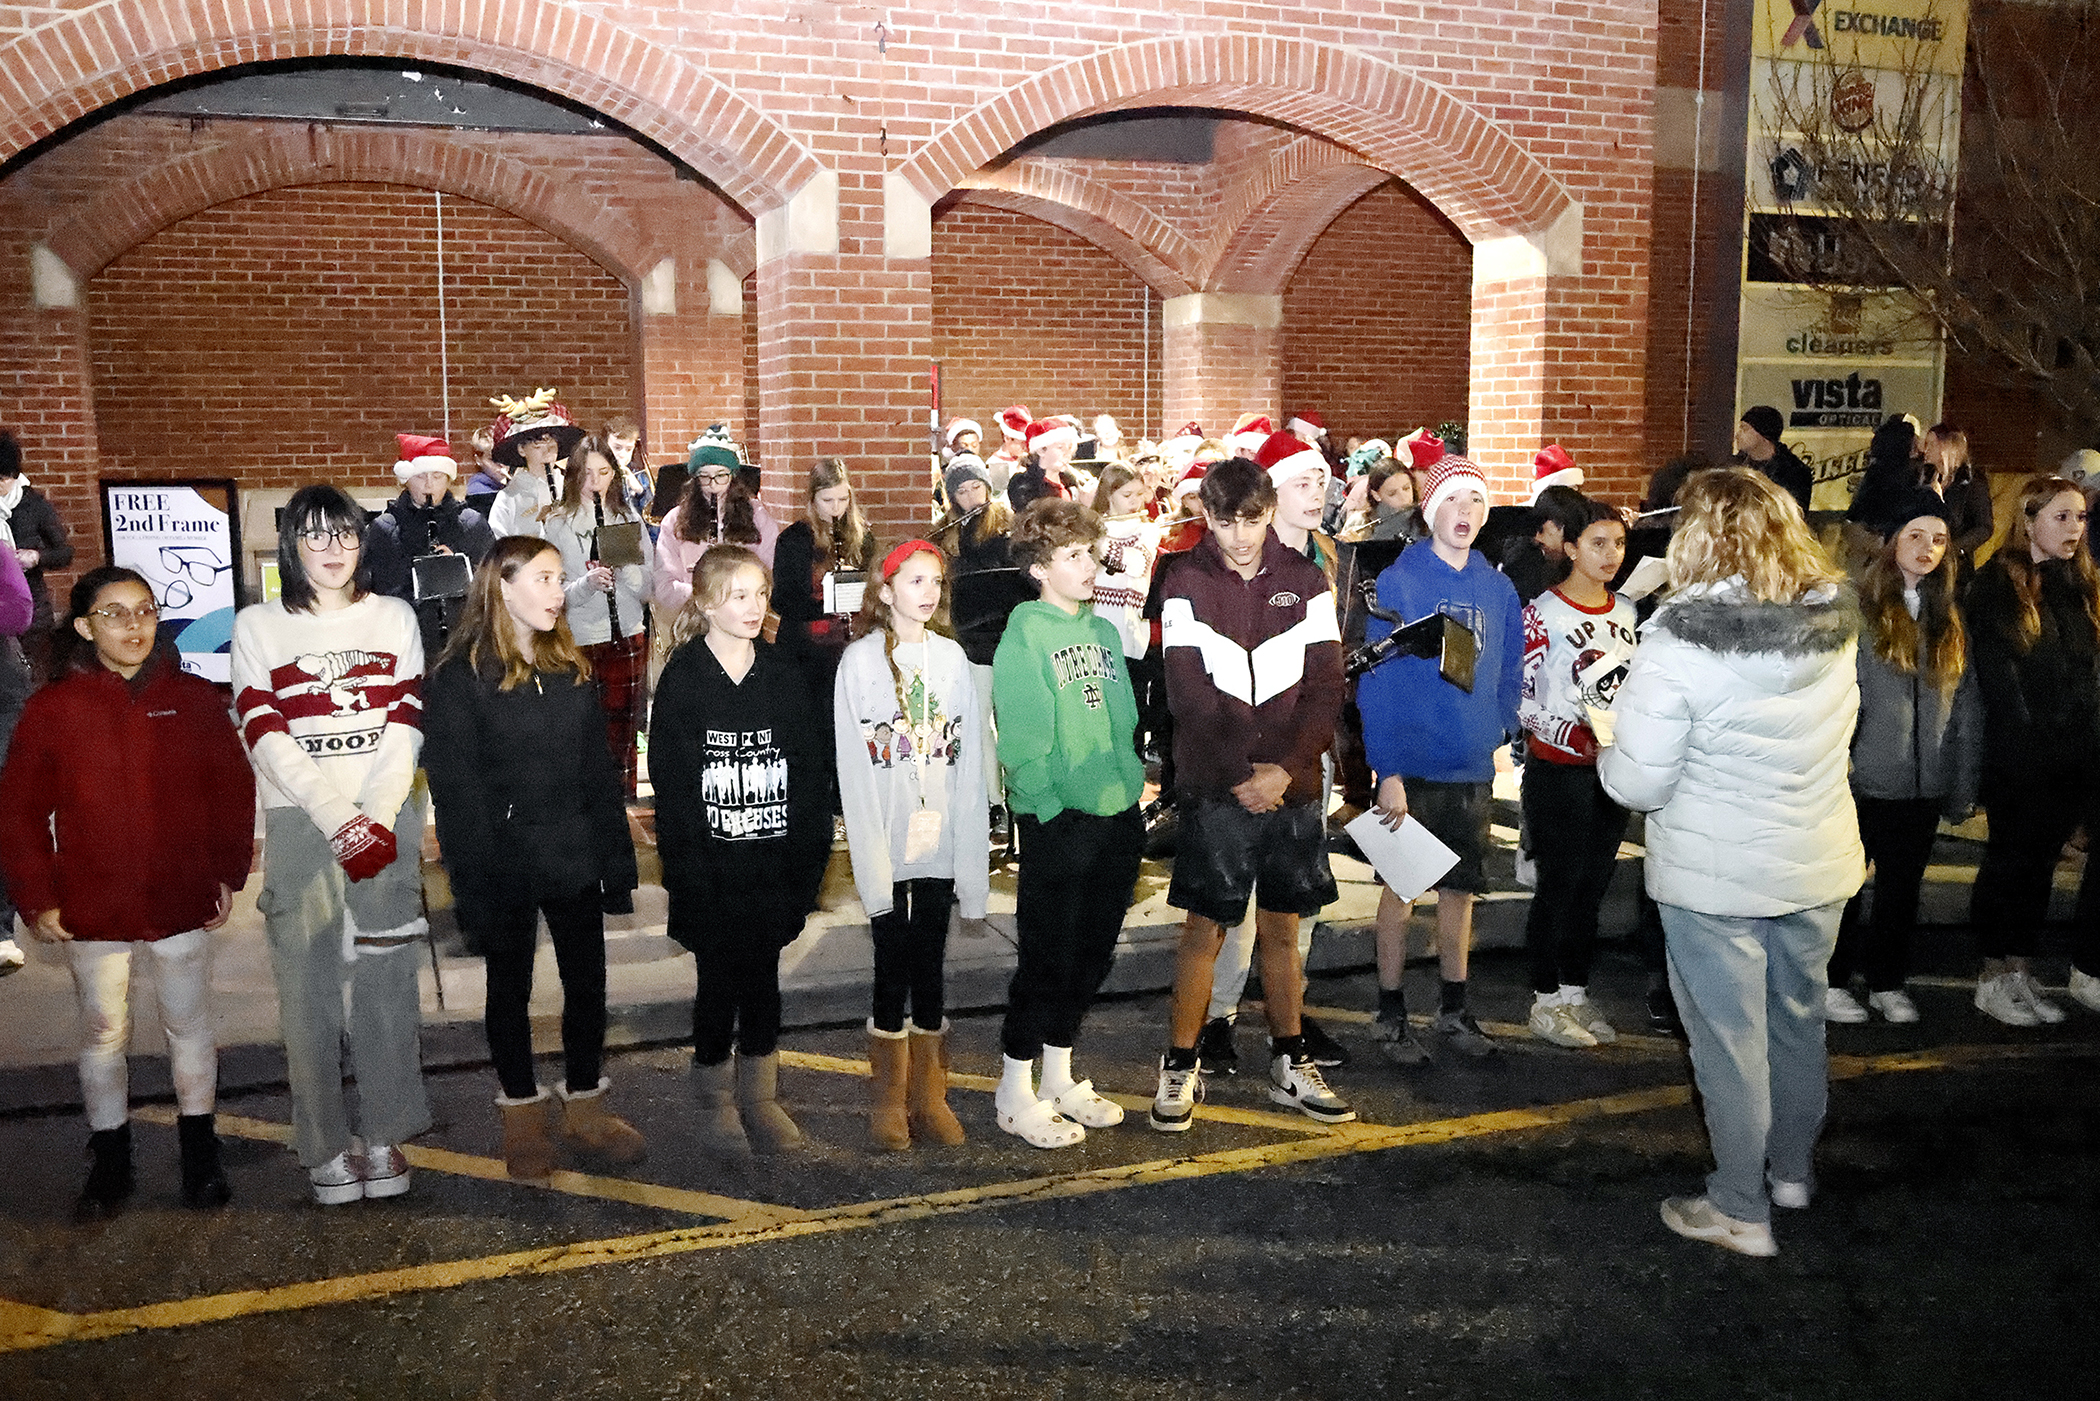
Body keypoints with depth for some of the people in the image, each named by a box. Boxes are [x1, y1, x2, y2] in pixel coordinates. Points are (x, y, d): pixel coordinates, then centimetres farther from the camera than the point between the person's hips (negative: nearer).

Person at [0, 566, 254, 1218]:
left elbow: (233, 790, 2)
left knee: (189, 1028, 11)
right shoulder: (52, 709, -4)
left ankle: (200, 1153, 27)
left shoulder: (193, 699, -3)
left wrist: (228, 874, 0)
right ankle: (110, 1160, 27)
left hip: (183, 903, 0)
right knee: (103, 1035, 12)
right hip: (90, 912, 0)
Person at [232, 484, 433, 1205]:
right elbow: (266, 736, -4)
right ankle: (325, 1144, 10)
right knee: (308, 983, -2)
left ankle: (384, 1133, 14)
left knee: (385, 975, 2)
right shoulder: (258, 626, 5)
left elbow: (404, 726, 3)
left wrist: (379, 817, -12)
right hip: (299, 822, -1)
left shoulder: (393, 617, 10)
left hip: (387, 820, 1)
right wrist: (340, 820, -14)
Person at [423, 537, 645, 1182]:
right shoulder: (459, 677, -10)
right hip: (506, 864, -4)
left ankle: (585, 1105, 28)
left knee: (587, 980, 11)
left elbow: (599, 770, 8)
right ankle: (522, 1116, 27)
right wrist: (475, 887, -15)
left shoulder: (572, 666, 6)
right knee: (511, 988, 12)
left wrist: (616, 860, 4)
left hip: (574, 860, 4)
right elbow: (455, 790, -12)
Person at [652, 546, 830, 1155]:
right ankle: (715, 1100, 26)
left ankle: (760, 1098, 28)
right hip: (711, 872, -3)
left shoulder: (782, 677, 4)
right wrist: (689, 872, -14)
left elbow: (808, 773, 4)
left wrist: (808, 859, -3)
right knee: (719, 983, 7)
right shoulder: (682, 681, -6)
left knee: (763, 979, 12)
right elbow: (671, 786, -9)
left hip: (772, 869, 3)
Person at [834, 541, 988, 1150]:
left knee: (930, 966, 10)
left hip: (939, 842, 3)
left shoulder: (952, 658, 5)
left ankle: (929, 1097, 21)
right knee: (892, 968, 4)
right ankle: (888, 1103, 17)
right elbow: (853, 765, -7)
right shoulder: (861, 660, -4)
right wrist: (871, 856, -12)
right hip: (886, 843, -3)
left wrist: (970, 847, -1)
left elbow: (968, 757, 5)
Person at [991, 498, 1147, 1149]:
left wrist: (1134, 785, 8)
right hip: (1057, 821, -7)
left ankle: (1060, 1077, 28)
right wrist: (1050, 806, -18)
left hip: (1118, 816, 7)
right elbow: (1022, 743, -14)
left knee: (1092, 954, 14)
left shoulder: (1105, 632, 12)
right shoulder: (1024, 638, -9)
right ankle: (1015, 1094, 14)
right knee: (1048, 957, 0)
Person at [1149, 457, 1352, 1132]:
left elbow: (1325, 689, -1)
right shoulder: (1187, 587, -3)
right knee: (1205, 928, 2)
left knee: (1282, 927, 12)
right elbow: (1189, 695, -9)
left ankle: (1290, 1065, 26)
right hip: (1215, 788, -2)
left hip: (1292, 785, 3)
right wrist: (1242, 774, -15)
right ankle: (1180, 1068, 15)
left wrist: (1284, 769, -13)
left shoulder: (1306, 582, 3)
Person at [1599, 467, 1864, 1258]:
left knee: (1730, 1039, 9)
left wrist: (1616, 745, 0)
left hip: (1715, 877, -5)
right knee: (1798, 1021, 22)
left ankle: (1740, 1211, 21)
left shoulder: (1679, 644, -22)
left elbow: (1637, 785, -19)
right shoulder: (1836, 624, -5)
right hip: (1819, 868, 5)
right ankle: (1793, 1169, 41)